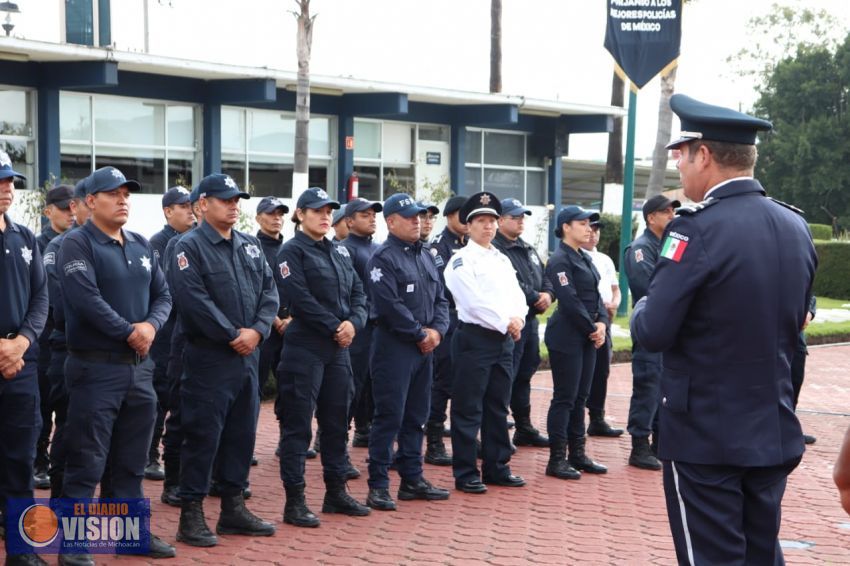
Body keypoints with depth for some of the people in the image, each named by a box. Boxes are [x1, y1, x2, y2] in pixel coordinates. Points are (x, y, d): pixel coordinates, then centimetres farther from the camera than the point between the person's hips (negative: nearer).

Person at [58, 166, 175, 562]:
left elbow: (162, 295, 10)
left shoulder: (141, 246, 13)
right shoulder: (77, 244, -9)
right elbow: (86, 299, -21)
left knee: (132, 459, 14)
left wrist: (151, 325, -10)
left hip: (140, 366, 7)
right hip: (96, 367, -7)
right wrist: (129, 332, -17)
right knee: (86, 461, -4)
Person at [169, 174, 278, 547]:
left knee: (241, 432, 12)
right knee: (203, 434, -4)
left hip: (247, 356, 7)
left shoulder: (250, 246, 14)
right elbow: (195, 301, -19)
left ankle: (233, 508, 23)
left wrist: (257, 330, -9)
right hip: (209, 357, -7)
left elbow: (269, 291, 9)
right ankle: (191, 514, 3)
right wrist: (232, 335, -17)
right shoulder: (189, 247, -8)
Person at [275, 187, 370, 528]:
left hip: (338, 349, 8)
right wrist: (335, 327, -16)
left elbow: (358, 293, 11)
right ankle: (294, 502, 0)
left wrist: (353, 323, -9)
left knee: (337, 422, 13)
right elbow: (301, 299, -17)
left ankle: (336, 492, 24)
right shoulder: (292, 251, -6)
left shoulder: (337, 254, 17)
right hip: (305, 349, -8)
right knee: (298, 424, -4)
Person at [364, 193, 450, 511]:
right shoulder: (384, 258, -11)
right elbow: (391, 306, -20)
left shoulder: (426, 257, 16)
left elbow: (440, 299, 15)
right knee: (389, 417, -7)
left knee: (416, 416, 13)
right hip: (394, 346, -8)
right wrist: (420, 334, -13)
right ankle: (378, 485, -2)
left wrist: (437, 330, -3)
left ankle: (412, 479, 22)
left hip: (424, 347, 8)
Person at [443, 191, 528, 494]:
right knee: (468, 409, -3)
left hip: (504, 339, 7)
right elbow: (474, 302, -16)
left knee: (498, 408, 12)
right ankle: (465, 473, 3)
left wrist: (518, 319, -9)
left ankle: (496, 466, 21)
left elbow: (517, 295, 12)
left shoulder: (503, 260, 17)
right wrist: (505, 323, -13)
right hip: (474, 338, -7)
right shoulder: (461, 260, -7)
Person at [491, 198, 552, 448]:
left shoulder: (528, 250, 19)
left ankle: (524, 428, 28)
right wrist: (536, 298, -16)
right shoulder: (495, 249, -13)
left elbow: (544, 278, 19)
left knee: (524, 376, 18)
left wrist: (548, 294, -3)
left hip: (530, 321, 10)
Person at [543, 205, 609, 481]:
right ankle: (556, 460, 1)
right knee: (564, 398, -5)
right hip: (567, 337, -9)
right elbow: (570, 301, -18)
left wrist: (602, 323, -3)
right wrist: (592, 329, -13)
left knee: (580, 397, 12)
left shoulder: (585, 258, 14)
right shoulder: (559, 260, -13)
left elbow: (595, 295, 13)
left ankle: (577, 454, 20)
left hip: (588, 337, 9)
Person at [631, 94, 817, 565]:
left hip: (706, 436, -6)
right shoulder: (796, 227, 5)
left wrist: (642, 308, 3)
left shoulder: (698, 229, -18)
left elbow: (653, 332, -18)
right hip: (775, 434, 7)